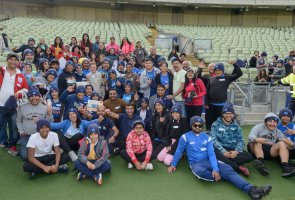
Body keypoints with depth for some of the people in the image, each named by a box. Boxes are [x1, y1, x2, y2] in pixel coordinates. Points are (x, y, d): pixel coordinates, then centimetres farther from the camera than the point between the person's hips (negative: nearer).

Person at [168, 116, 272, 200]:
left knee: (228, 169, -24)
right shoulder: (185, 137, 2)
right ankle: (222, 177, -21)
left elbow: (211, 154, -3)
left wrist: (215, 169, -18)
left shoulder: (207, 137, 9)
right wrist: (173, 164, 8)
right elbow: (179, 152, 11)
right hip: (196, 163, -3)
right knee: (200, 172, -41)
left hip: (209, 161, 3)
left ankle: (250, 189, -41)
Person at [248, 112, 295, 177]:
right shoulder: (258, 127, 1)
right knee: (257, 141, -30)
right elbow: (250, 136, -19)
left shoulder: (278, 132, 12)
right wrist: (256, 139, -43)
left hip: (270, 151, 3)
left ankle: (285, 167, -34)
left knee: (282, 143, -18)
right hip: (255, 149, -3)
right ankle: (261, 163, -47)